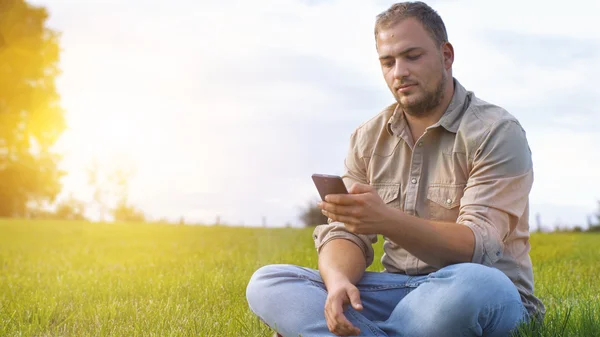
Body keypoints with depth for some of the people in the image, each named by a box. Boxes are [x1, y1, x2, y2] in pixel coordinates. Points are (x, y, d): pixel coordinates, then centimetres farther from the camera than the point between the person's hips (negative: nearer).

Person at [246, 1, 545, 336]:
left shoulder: (497, 132, -7)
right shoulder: (368, 139, 9)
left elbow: (477, 245, -18)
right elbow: (344, 231, 2)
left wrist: (388, 221, -36)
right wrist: (339, 280, -23)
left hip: (488, 297, -4)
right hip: (400, 290, 4)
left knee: (471, 287, -41)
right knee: (267, 284, -14)